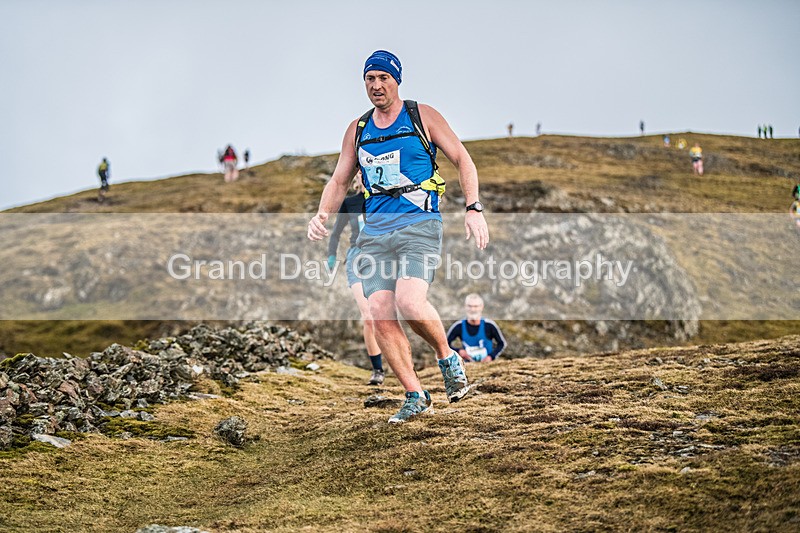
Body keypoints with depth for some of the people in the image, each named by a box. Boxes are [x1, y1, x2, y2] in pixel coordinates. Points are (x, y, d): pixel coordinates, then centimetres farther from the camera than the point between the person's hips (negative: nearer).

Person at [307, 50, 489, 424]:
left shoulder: (422, 117, 4)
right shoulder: (357, 130, 16)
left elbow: (462, 159, 5)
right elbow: (339, 181, 19)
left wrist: (473, 208, -8)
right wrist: (322, 214, 0)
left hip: (419, 224, -5)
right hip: (375, 232, 5)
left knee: (409, 302, -26)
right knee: (381, 317, -7)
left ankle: (448, 358, 2)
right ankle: (415, 397, 6)